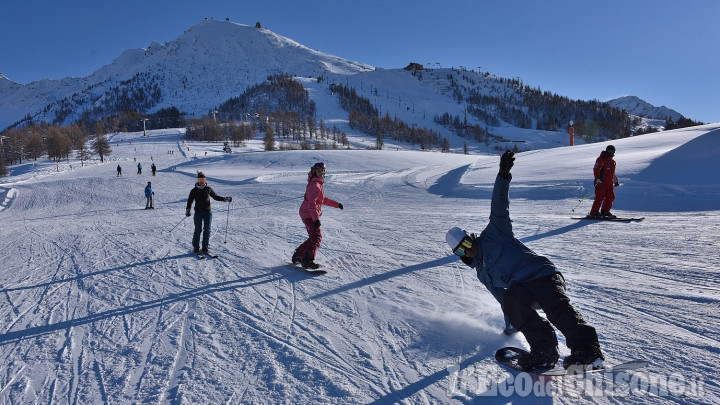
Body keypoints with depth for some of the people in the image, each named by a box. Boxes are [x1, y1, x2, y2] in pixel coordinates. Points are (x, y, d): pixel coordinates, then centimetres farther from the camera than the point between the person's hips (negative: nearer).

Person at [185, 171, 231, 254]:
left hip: (207, 211, 2)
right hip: (198, 212, -2)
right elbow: (190, 201, 2)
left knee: (207, 230, 1)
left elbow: (215, 197, 17)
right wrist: (188, 210, -11)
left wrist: (225, 199, 9)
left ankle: (205, 247, 8)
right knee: (198, 230, -6)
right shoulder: (194, 190, 3)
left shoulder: (208, 189, 8)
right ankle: (195, 247, 4)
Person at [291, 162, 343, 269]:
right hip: (309, 214, -10)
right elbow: (311, 203, -27)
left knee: (313, 237, 16)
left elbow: (322, 199, 27)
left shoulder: (318, 183, 15)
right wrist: (316, 218, -33)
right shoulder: (314, 185, -18)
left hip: (310, 215, 10)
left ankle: (297, 256, 25)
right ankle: (307, 260, -19)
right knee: (317, 236, -16)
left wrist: (336, 204, 28)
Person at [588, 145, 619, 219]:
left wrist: (616, 180, 27)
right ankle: (594, 213, -10)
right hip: (602, 182, -8)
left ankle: (605, 211, 16)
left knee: (611, 197, 6)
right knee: (600, 197, -12)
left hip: (610, 183, 8)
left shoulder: (613, 161, 21)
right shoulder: (601, 159, -3)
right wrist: (597, 178, -21)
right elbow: (596, 169, -11)